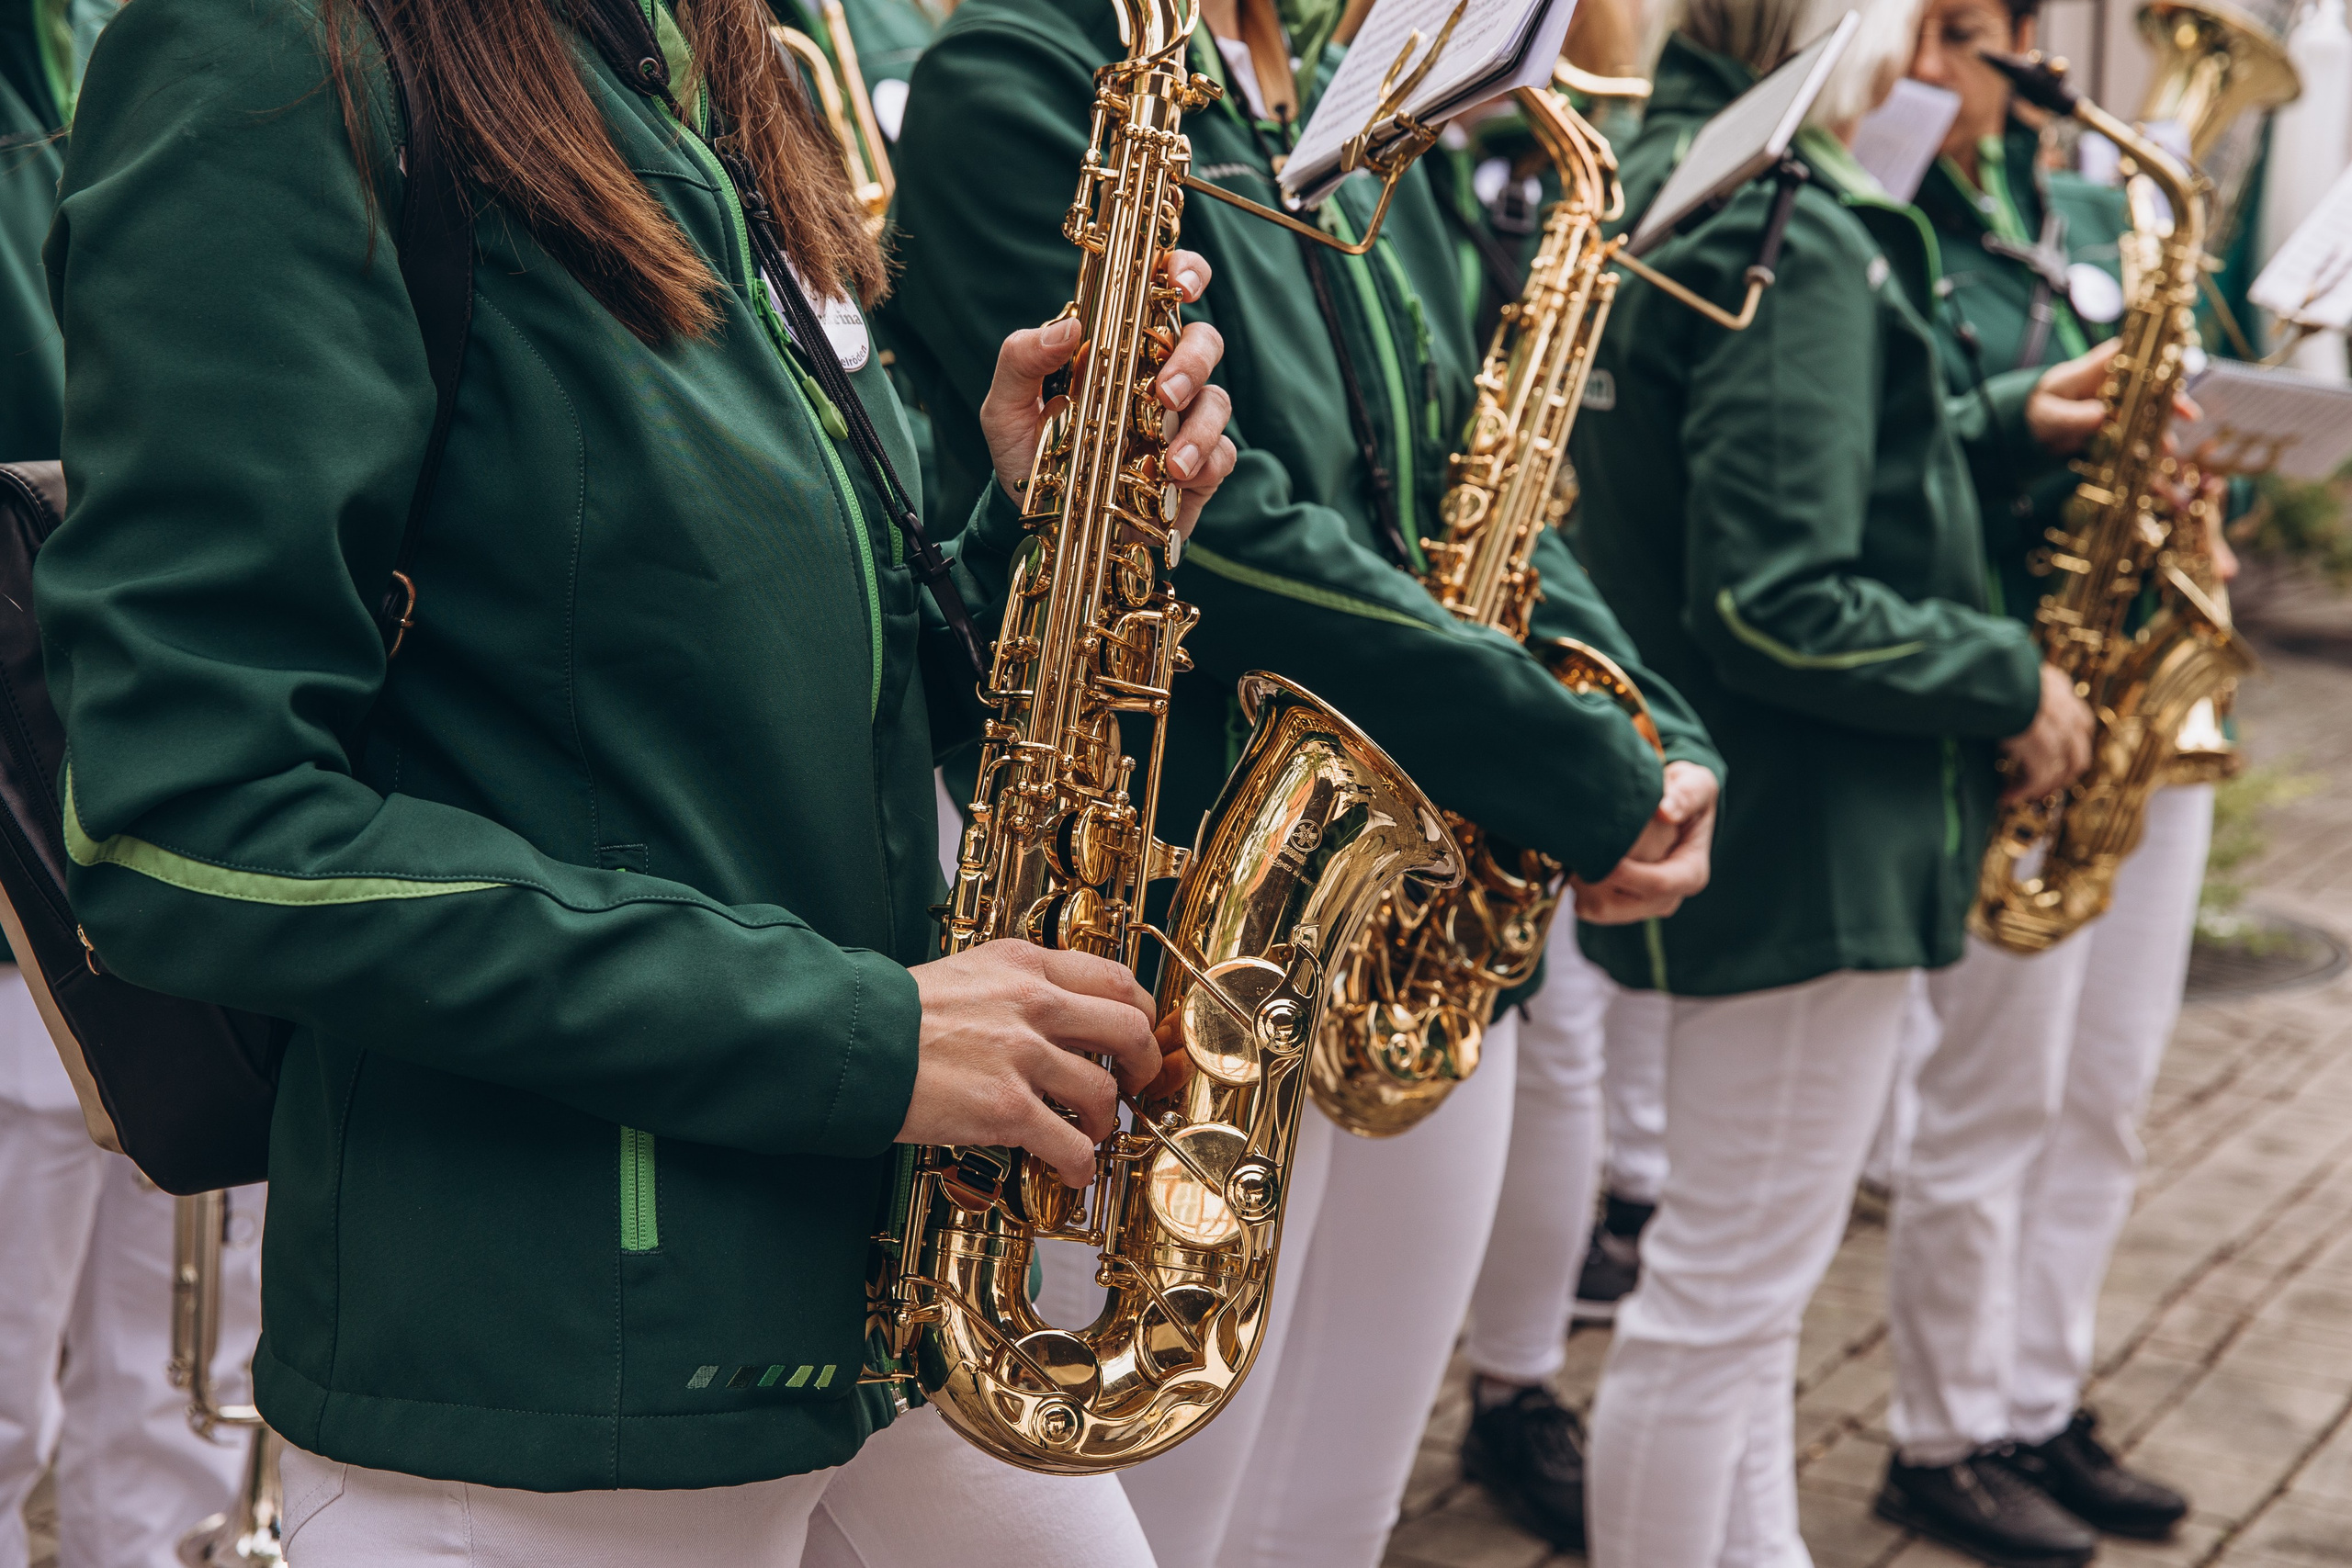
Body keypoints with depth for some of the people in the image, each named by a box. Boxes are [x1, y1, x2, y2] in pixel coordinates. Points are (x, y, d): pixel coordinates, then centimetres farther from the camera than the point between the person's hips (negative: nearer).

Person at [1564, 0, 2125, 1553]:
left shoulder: (1663, 177, 10)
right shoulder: (1794, 237, -21)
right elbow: (1778, 608, -26)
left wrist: (2000, 421, 10)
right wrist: (2011, 678, -13)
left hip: (1744, 812, 11)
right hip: (1807, 842, -11)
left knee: (1743, 1288, 21)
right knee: (1721, 1303, 1)